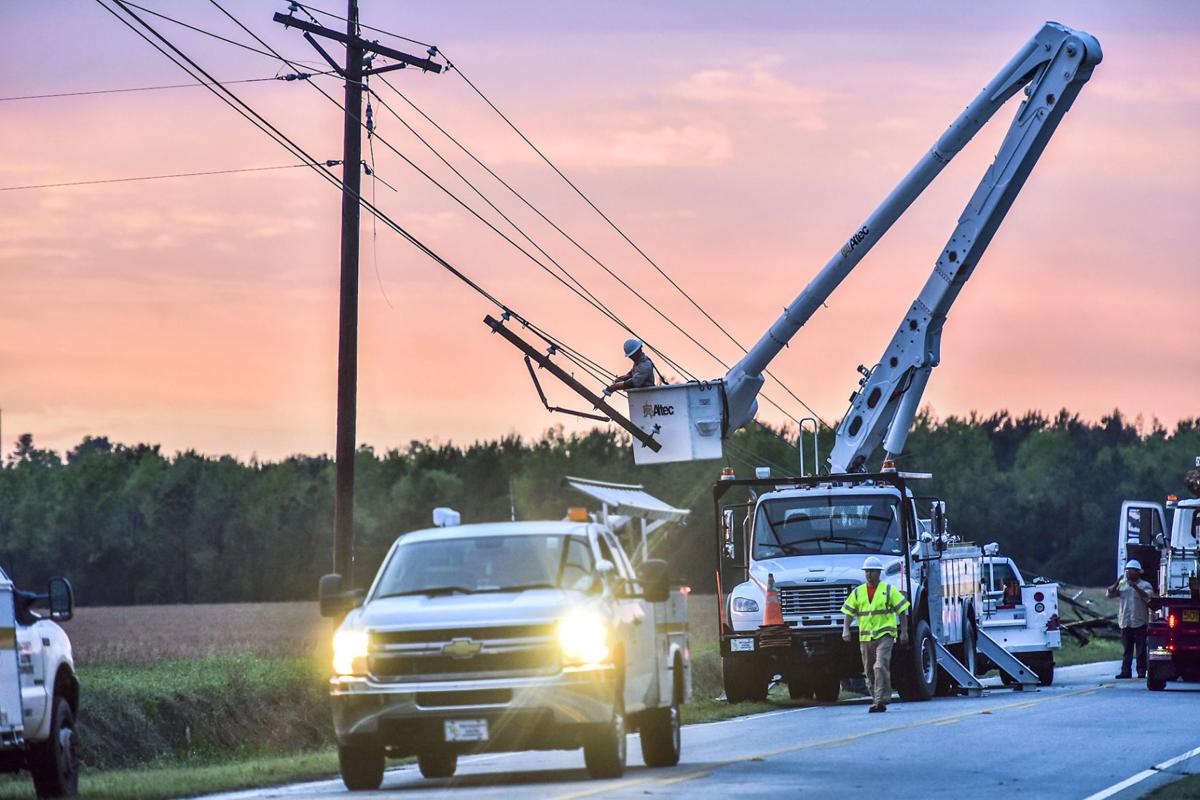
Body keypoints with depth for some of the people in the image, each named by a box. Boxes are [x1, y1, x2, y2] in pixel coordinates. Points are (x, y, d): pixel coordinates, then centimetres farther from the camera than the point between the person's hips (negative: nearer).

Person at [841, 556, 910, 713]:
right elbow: (848, 612, 8)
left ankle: (881, 700, -19)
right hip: (865, 637, 5)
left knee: (880, 667, -18)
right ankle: (877, 700, 19)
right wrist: (845, 630, -7)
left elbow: (902, 610, 3)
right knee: (869, 671, 8)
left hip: (885, 635, -5)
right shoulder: (858, 592, 10)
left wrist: (904, 632, -3)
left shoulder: (889, 590, 1)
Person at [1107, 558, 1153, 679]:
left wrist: (1136, 587, -26)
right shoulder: (1122, 584, 13)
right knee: (1127, 649, 5)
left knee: (1141, 649, -2)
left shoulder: (1144, 585, 2)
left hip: (1139, 623, -4)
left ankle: (1141, 671, 0)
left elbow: (1148, 596, -16)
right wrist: (1116, 583, -10)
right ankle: (1125, 671, 5)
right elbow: (1110, 594, 5)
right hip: (1125, 623, 4)